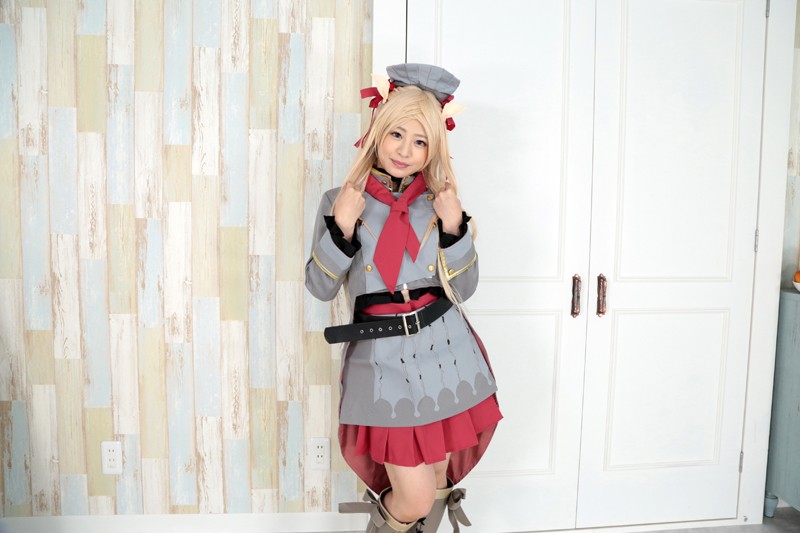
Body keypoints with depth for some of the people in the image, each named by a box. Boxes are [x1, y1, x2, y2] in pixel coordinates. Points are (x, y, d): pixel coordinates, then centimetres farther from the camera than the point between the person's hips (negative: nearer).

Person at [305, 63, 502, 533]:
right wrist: (341, 227, -16)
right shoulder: (341, 201, 1)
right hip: (383, 359, -2)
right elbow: (321, 288, -2)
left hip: (446, 353, 3)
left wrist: (454, 225, -10)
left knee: (437, 483, 16)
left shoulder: (439, 202, 5)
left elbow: (464, 289, 3)